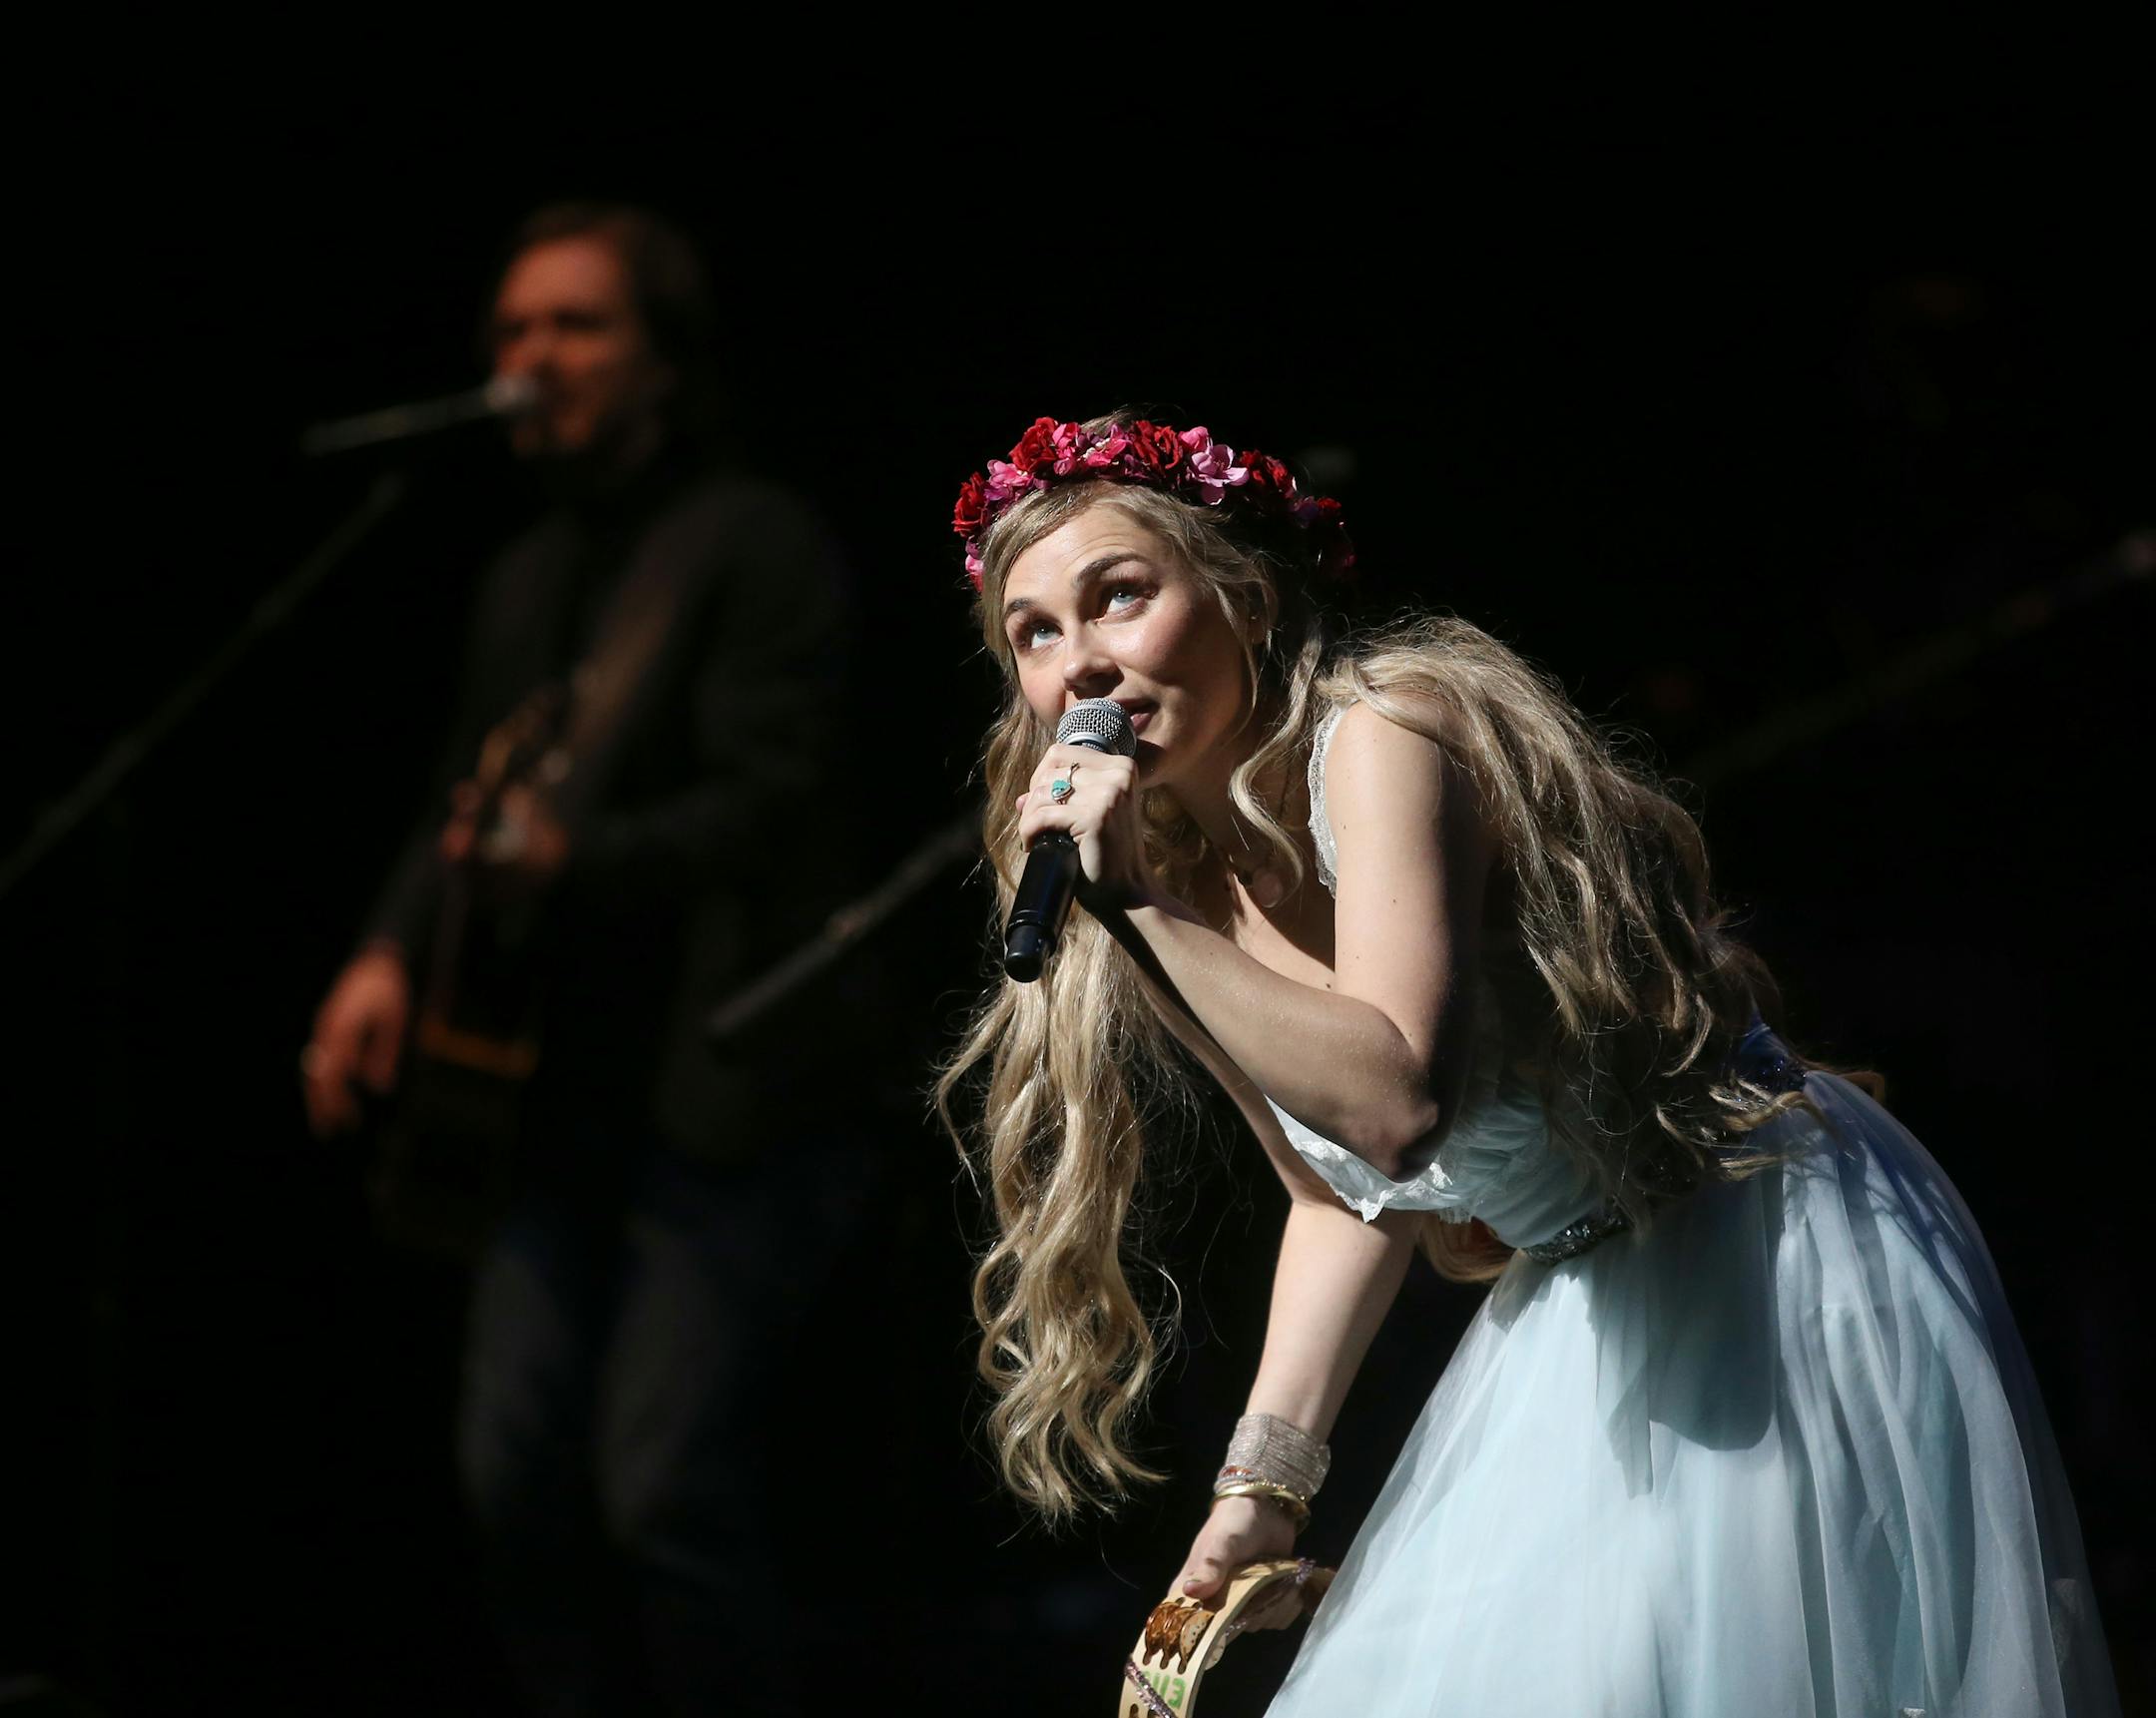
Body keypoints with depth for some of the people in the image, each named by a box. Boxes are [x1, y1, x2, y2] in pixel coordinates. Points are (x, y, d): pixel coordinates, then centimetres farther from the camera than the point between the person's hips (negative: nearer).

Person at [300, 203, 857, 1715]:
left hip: (717, 1098, -8)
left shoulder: (757, 548, -7)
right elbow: (475, 799, 21)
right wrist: (395, 954, 4)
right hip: (561, 1093, 8)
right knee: (516, 1470, 3)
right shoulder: (530, 578, 17)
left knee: (668, 1490, -12)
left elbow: (767, 805, -16)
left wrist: (577, 861, -30)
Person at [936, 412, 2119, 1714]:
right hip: (1590, 1314, 8)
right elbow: (1344, 1195, 12)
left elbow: (1393, 1104, -35)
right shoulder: (1192, 879, 3)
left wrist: (1144, 911, -34)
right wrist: (1264, 1478, 4)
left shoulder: (1384, 738, -21)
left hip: (1769, 1271, -8)